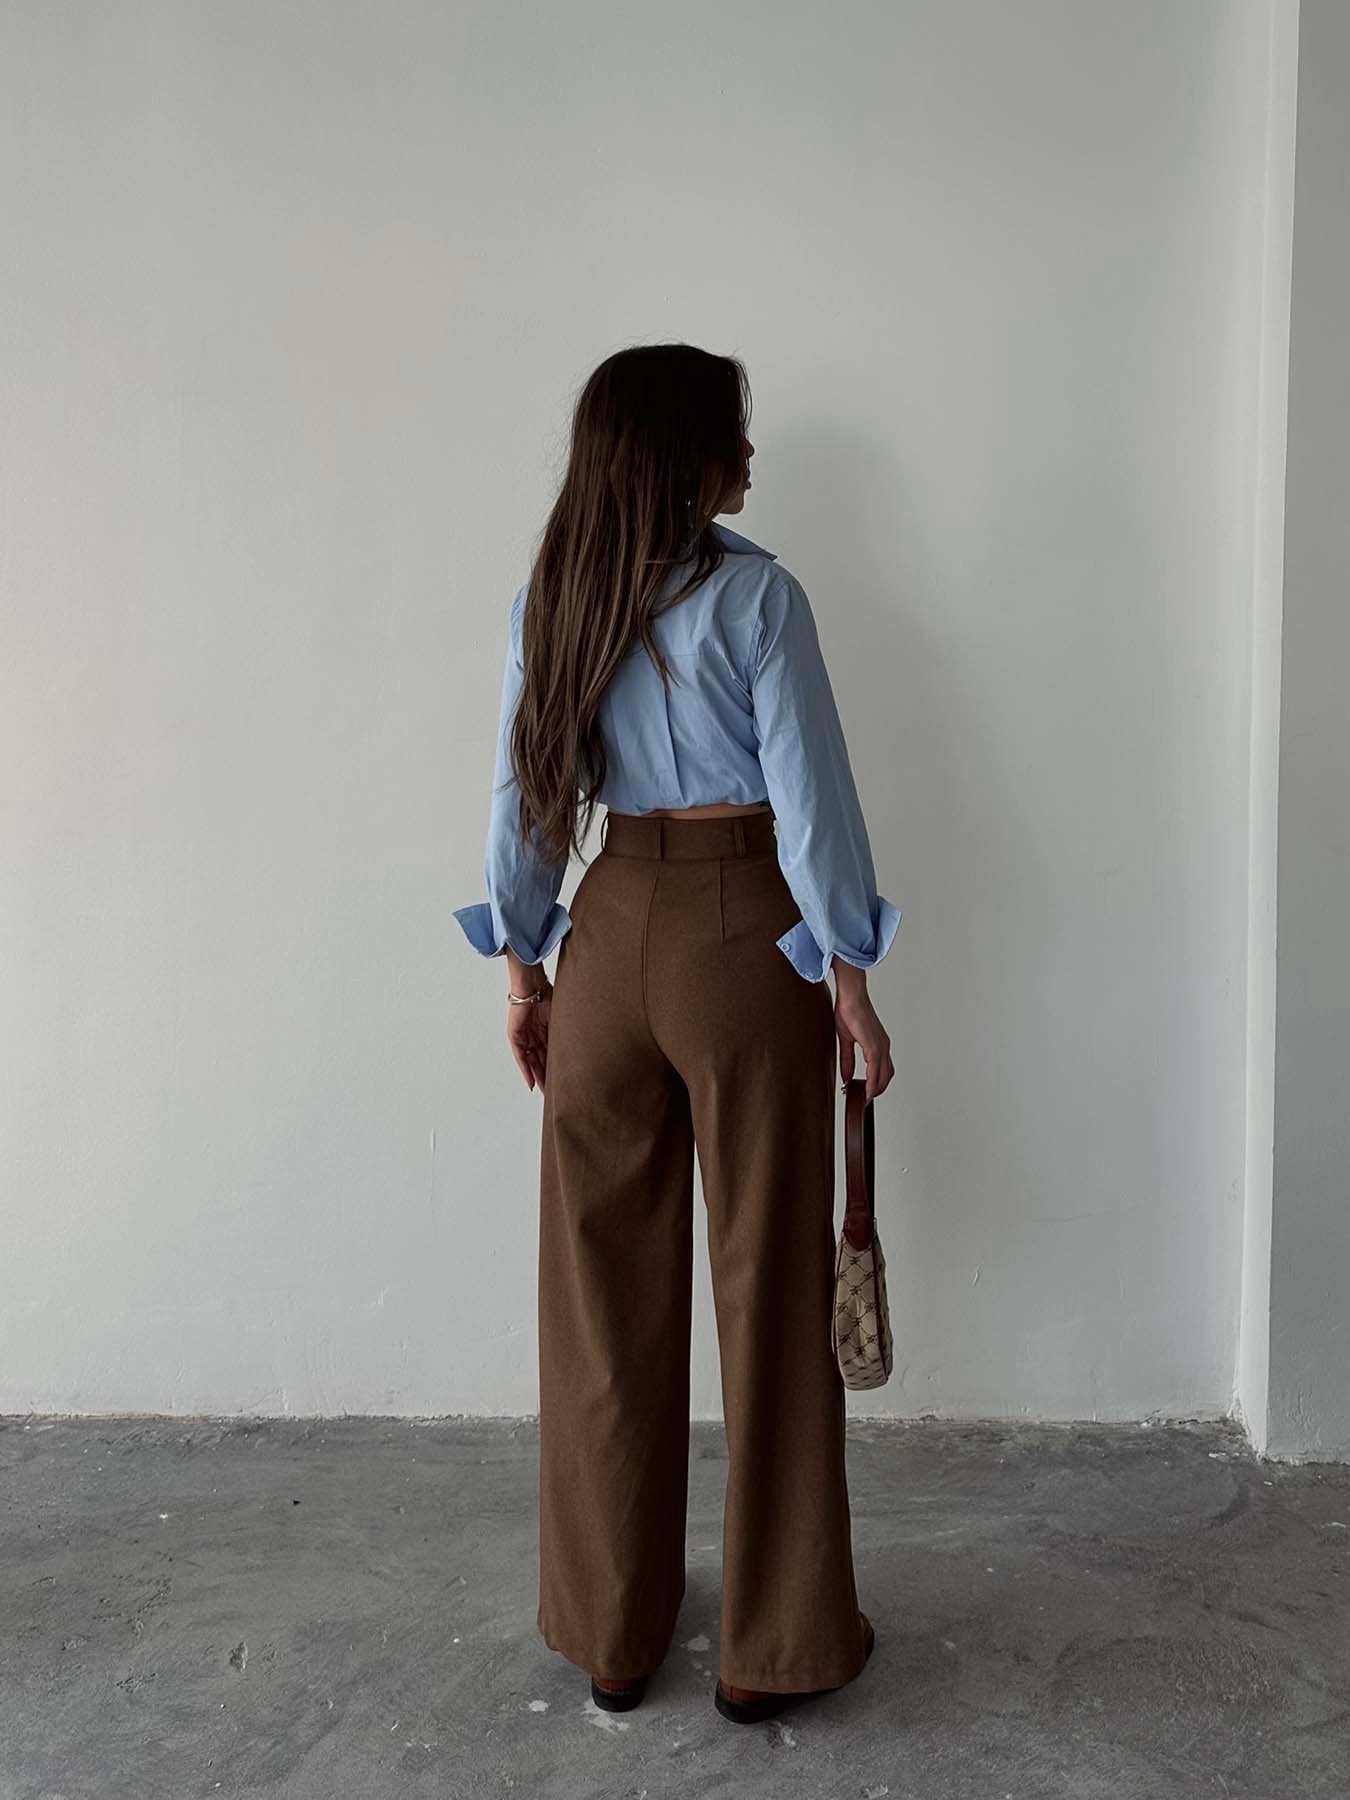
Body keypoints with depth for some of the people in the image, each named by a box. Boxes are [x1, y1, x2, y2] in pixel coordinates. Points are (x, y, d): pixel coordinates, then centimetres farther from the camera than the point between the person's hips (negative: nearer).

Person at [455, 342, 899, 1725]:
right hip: (743, 936, -4)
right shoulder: (754, 593, -9)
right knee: (769, 1287, 6)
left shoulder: (545, 604, 5)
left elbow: (524, 802, 8)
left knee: (608, 1288, 13)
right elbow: (808, 797, -11)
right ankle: (773, 1645, 20)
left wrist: (524, 972, 16)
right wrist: (852, 983, -4)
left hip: (610, 935, 5)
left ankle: (609, 1631, 28)